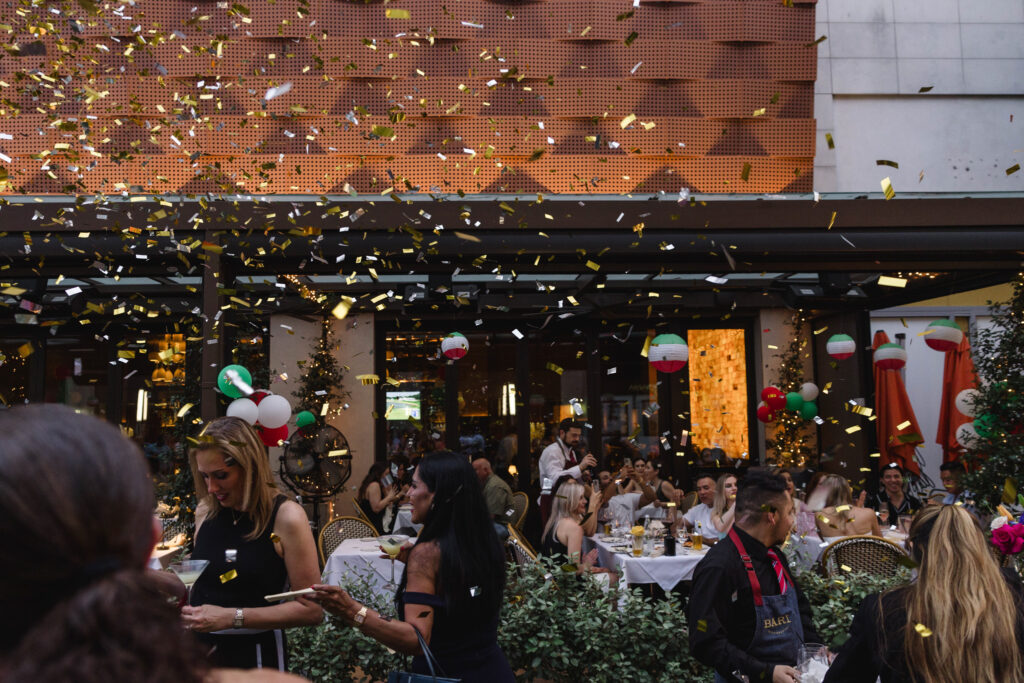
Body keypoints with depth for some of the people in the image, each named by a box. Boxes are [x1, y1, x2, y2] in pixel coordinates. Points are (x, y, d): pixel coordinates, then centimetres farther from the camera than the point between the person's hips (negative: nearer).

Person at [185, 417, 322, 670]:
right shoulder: (205, 511, 1)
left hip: (255, 655, -5)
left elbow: (312, 609, -18)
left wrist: (233, 617, -23)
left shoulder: (286, 517, -16)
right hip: (200, 648, 5)